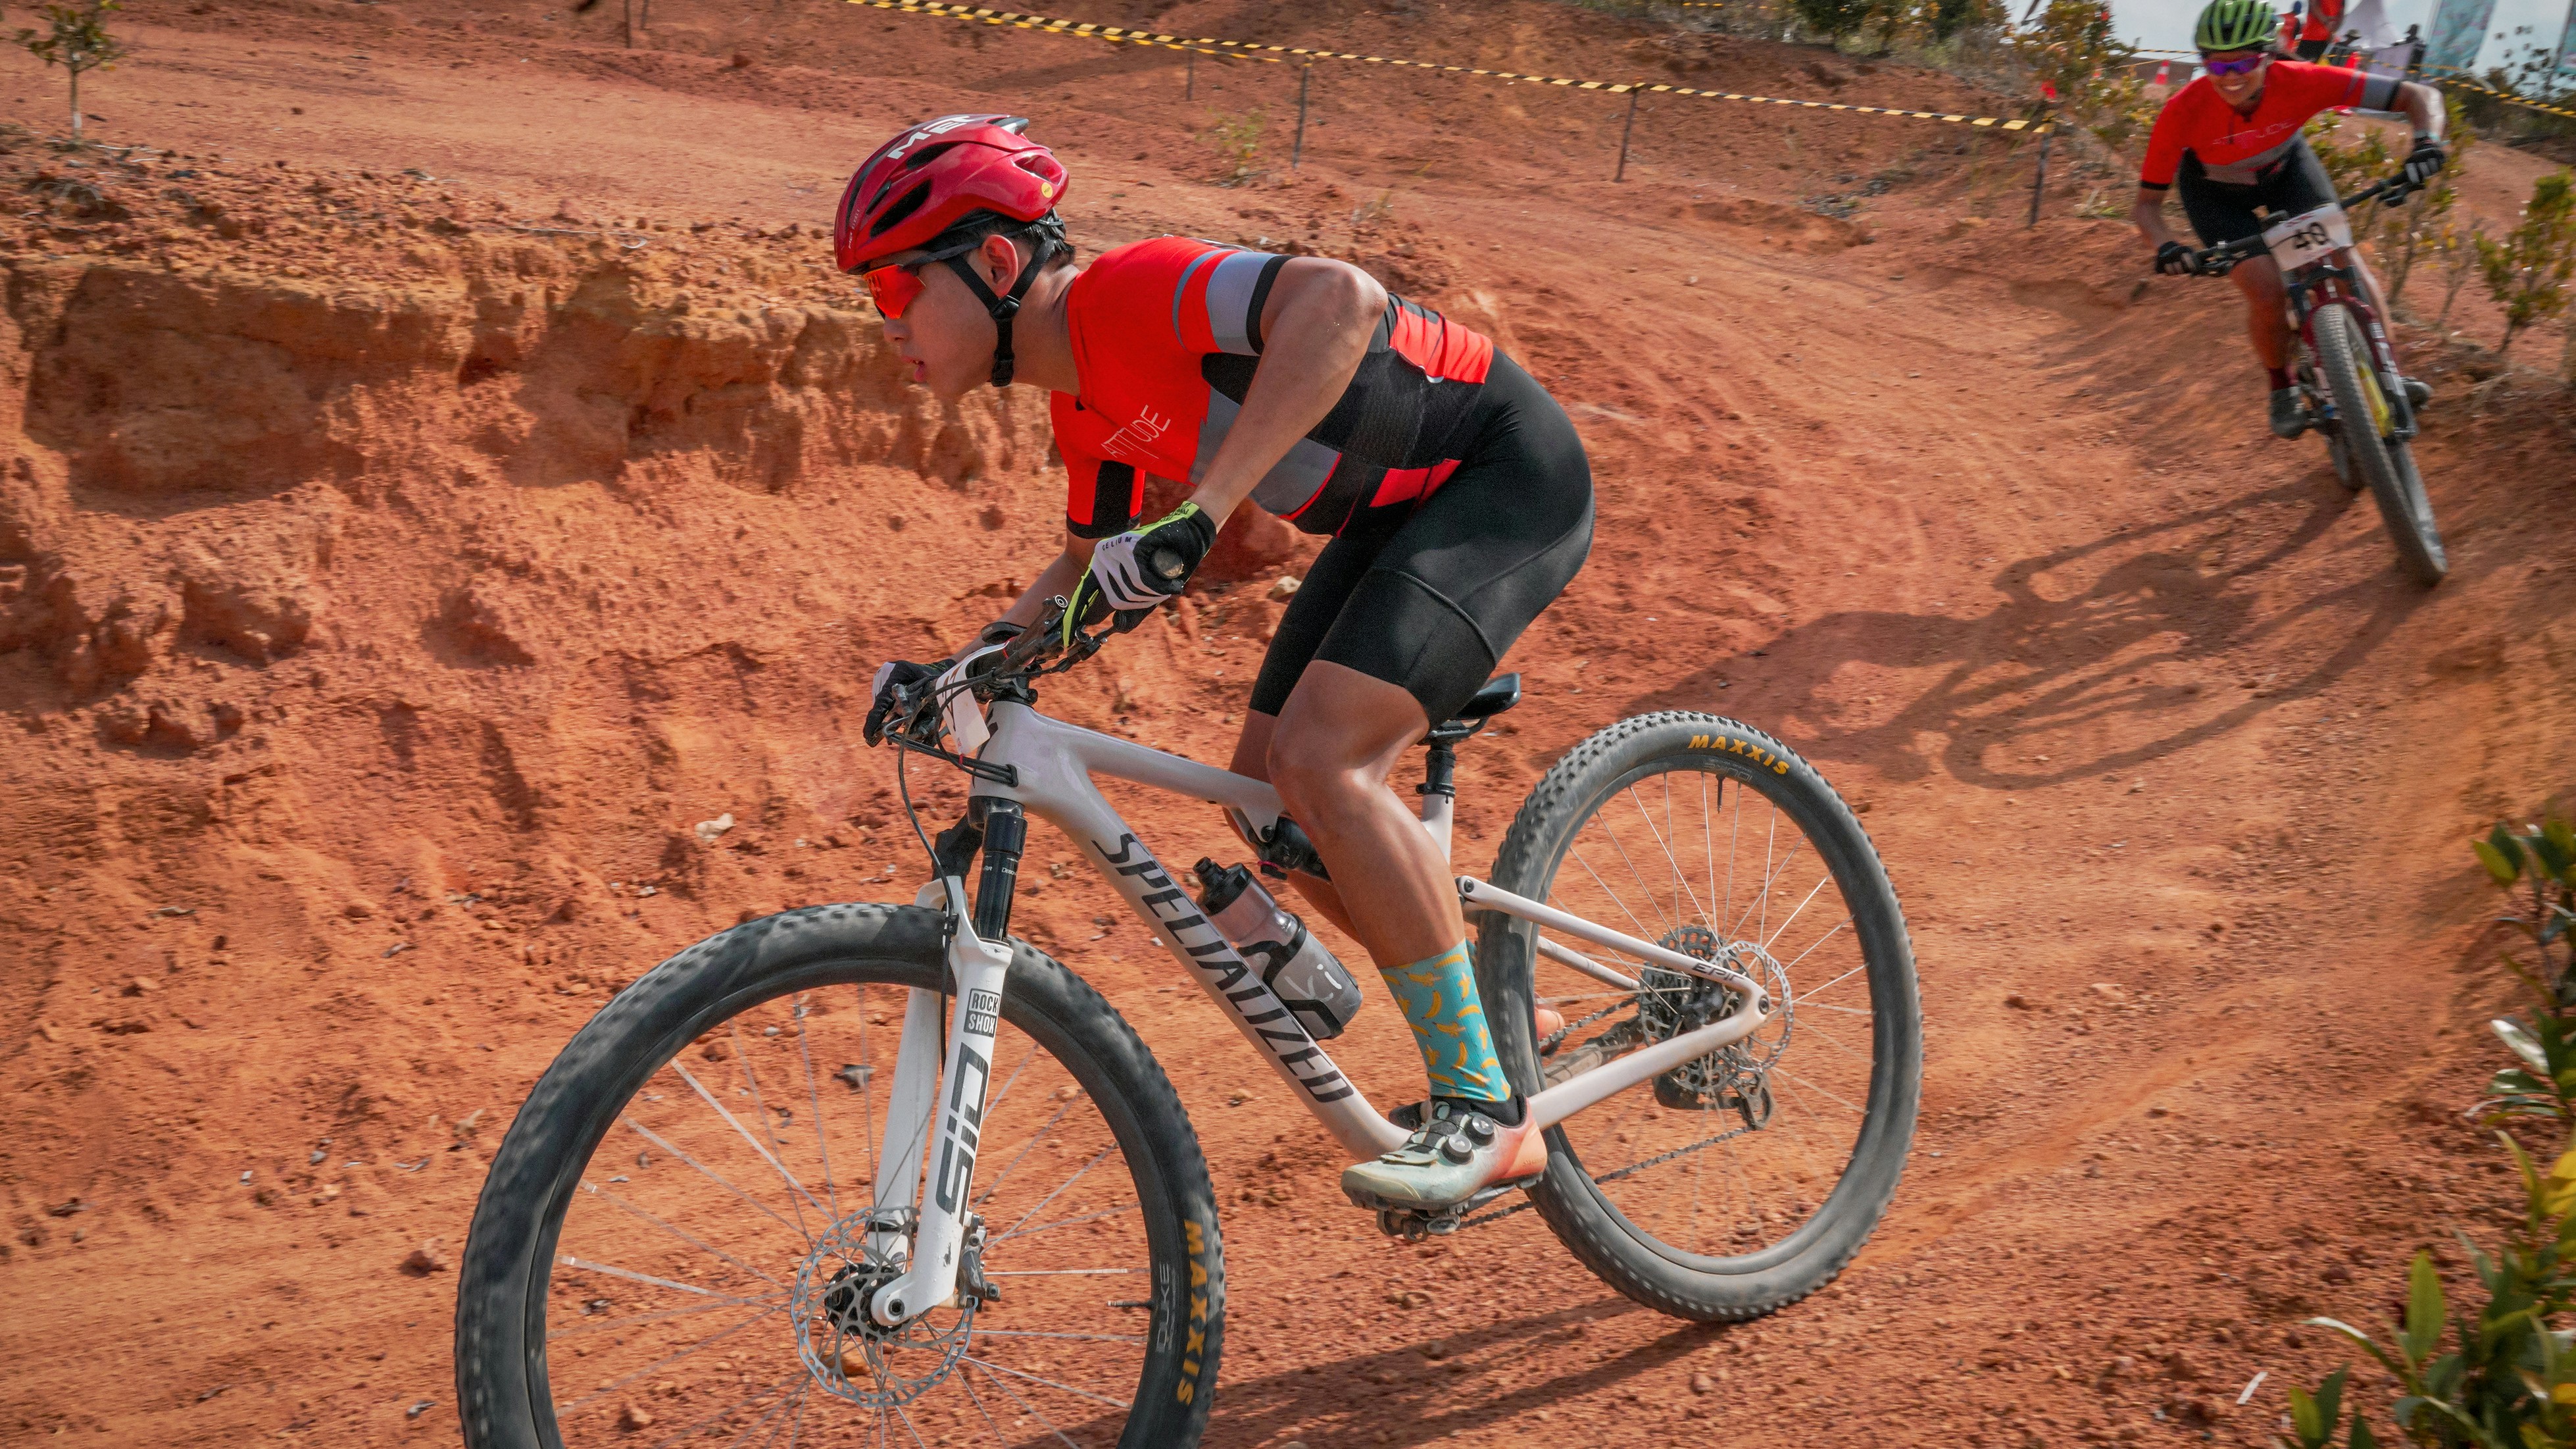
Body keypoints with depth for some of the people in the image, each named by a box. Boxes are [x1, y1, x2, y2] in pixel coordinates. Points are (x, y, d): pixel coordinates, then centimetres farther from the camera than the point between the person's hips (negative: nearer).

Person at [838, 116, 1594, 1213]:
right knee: (1270, 793, 5)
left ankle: (1483, 1106, -13)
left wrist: (1199, 514, -44)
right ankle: (1496, 1023, 21)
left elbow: (1341, 301, -40)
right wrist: (953, 672, 6)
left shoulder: (1131, 292, -23)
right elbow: (1089, 569, 19)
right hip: (1402, 508, 10)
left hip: (1507, 468, -10)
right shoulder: (1086, 398, 6)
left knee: (1321, 760, -23)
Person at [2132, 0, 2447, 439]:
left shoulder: (2301, 82, -35)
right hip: (2215, 191, -2)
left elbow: (2420, 96, -30)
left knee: (2343, 262, -14)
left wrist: (2427, 143, -50)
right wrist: (2165, 247, -48)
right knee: (2266, 288, -19)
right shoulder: (2182, 112, -37)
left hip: (2286, 168, 2)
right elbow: (2147, 204, -27)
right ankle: (2282, 389, 7)